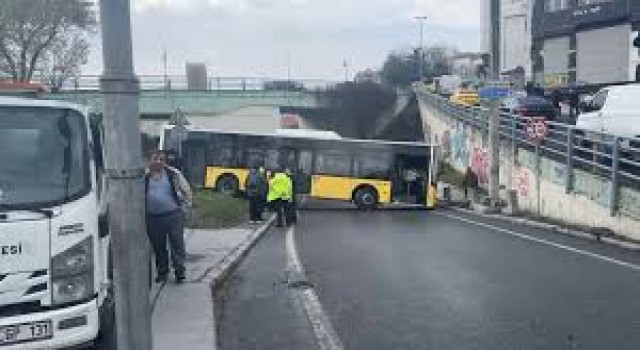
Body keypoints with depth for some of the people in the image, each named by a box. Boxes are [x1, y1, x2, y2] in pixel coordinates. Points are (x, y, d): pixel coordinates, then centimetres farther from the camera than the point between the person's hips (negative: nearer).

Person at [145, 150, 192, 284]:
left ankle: (180, 271, 7)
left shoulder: (173, 174, 1)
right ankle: (162, 271, 24)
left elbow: (186, 190, 9)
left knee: (177, 243, -2)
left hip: (173, 215, -2)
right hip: (153, 217, 2)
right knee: (158, 246, 10)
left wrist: (185, 206, 4)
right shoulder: (144, 176, 4)